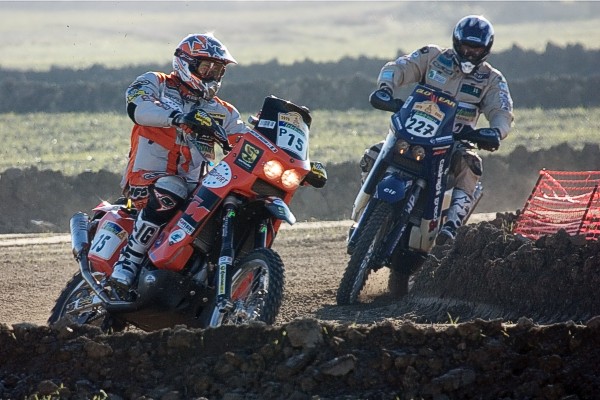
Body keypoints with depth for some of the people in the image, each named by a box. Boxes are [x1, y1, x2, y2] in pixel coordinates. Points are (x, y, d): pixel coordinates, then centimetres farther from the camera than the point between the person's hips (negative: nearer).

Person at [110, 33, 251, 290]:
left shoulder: (222, 112, 20)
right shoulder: (155, 84, 6)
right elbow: (138, 108, -17)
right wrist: (182, 117, -33)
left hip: (194, 185, 6)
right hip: (147, 176, -6)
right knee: (169, 192, -38)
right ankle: (128, 261, -31)